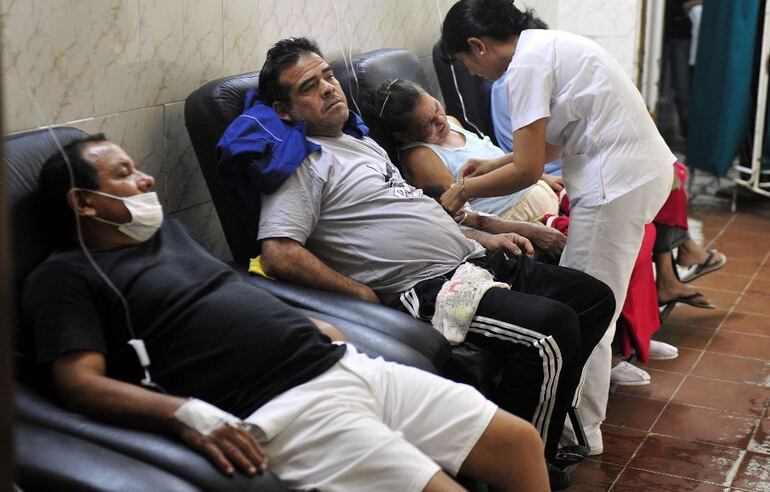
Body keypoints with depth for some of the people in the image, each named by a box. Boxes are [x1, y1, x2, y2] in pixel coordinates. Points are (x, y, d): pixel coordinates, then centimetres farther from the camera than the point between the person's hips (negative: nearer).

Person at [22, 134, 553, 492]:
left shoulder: (168, 230, 25)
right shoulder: (65, 277, 2)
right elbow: (81, 380, -11)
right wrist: (189, 415, -26)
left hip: (348, 365, 8)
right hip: (286, 411, -8)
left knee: (520, 442, 3)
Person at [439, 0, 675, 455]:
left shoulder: (526, 64, -14)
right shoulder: (546, 43, 15)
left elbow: (528, 170, -14)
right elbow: (549, 146, 22)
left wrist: (465, 189, -1)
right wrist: (491, 166, 21)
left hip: (618, 179, -10)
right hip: (644, 166, 10)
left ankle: (583, 432, 8)